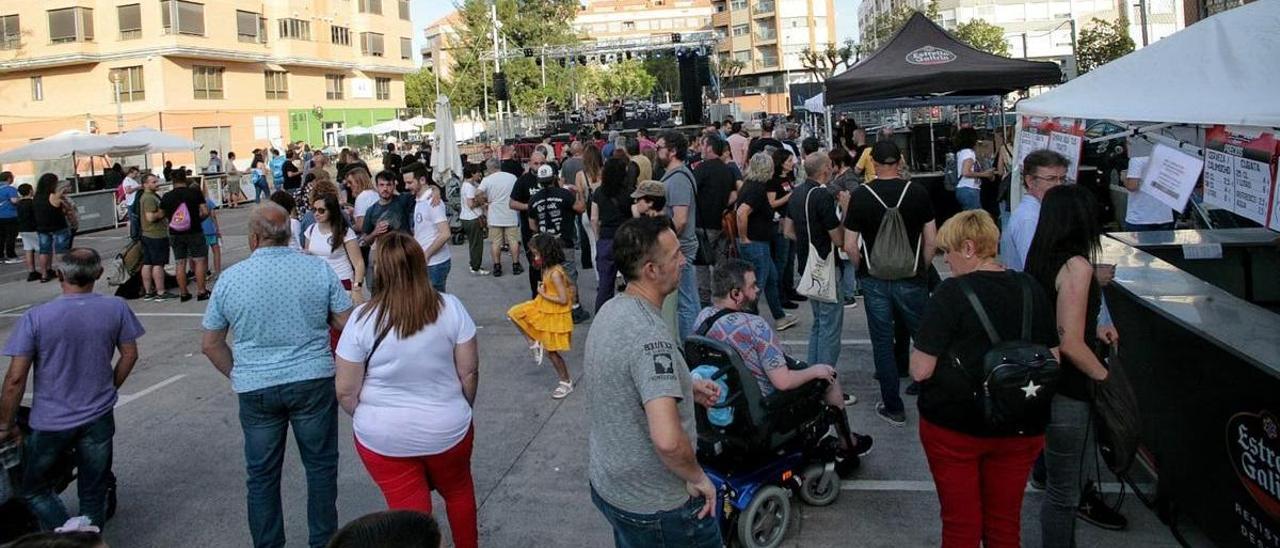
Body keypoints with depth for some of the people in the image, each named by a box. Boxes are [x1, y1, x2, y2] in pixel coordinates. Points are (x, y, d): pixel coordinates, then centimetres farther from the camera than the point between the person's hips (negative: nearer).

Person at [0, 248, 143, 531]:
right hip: (99, 419, 2)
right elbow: (130, 354, 1)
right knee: (93, 494, 17)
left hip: (51, 422, -2)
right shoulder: (116, 308, -10)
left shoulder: (35, 318, -16)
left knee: (34, 488, 18)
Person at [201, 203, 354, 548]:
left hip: (255, 389, 1)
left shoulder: (230, 278, -3)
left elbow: (210, 344, 4)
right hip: (314, 381, 0)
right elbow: (346, 324, -2)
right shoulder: (319, 269, -6)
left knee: (262, 475, 14)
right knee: (321, 467, 14)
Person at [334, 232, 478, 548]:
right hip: (448, 429, 2)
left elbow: (346, 391, -10)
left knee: (409, 511, 12)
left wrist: (367, 421, 10)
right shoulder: (451, 308, -13)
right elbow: (469, 371, -6)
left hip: (383, 436, -2)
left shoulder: (363, 319, -16)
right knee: (458, 492, 27)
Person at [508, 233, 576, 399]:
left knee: (551, 352, 4)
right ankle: (535, 344, 15)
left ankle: (566, 383, 23)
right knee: (515, 314, 7)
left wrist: (543, 294, -20)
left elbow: (563, 299, -30)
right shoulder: (549, 268, -2)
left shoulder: (555, 273, -28)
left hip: (554, 315, -9)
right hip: (542, 308, 9)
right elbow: (572, 289, 9)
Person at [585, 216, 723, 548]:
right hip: (654, 505, -8)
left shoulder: (611, 310, -1)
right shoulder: (650, 336, -30)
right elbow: (667, 439, -38)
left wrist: (685, 387, 9)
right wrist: (697, 477, -20)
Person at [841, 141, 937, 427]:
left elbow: (850, 246, -6)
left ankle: (893, 408, 15)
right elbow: (930, 240, -3)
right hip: (911, 279, 0)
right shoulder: (918, 193, -6)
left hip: (874, 281, 0)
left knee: (882, 342, 9)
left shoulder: (860, 196, -7)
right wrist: (921, 270, 12)